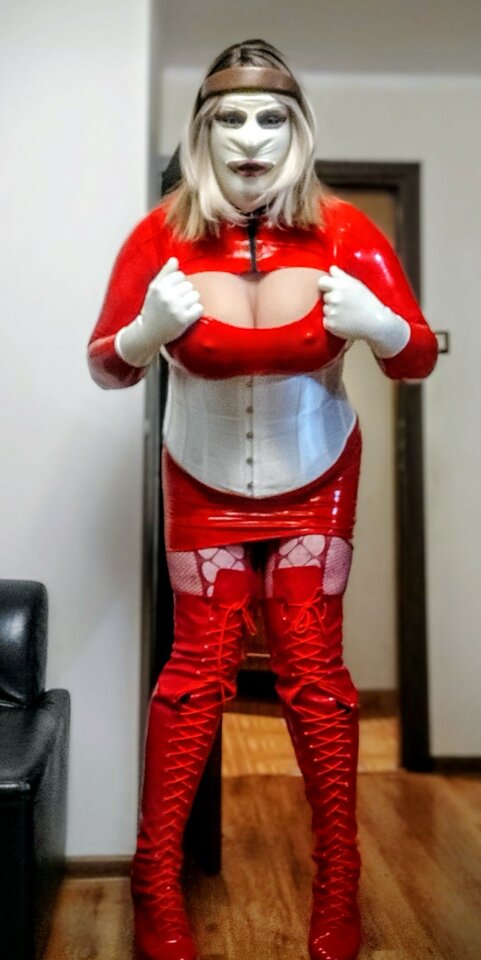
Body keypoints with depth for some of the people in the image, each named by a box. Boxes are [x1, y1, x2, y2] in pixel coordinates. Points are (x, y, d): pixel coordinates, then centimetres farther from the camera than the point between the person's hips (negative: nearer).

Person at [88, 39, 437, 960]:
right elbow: (105, 366, -5)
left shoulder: (344, 230, -13)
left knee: (312, 668, 0)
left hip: (316, 480, 0)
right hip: (203, 483, 0)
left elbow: (419, 360, -8)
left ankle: (337, 886, 18)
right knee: (199, 665, 0)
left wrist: (376, 323, -30)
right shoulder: (161, 233, -14)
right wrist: (150, 328, -26)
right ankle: (156, 884, 16)